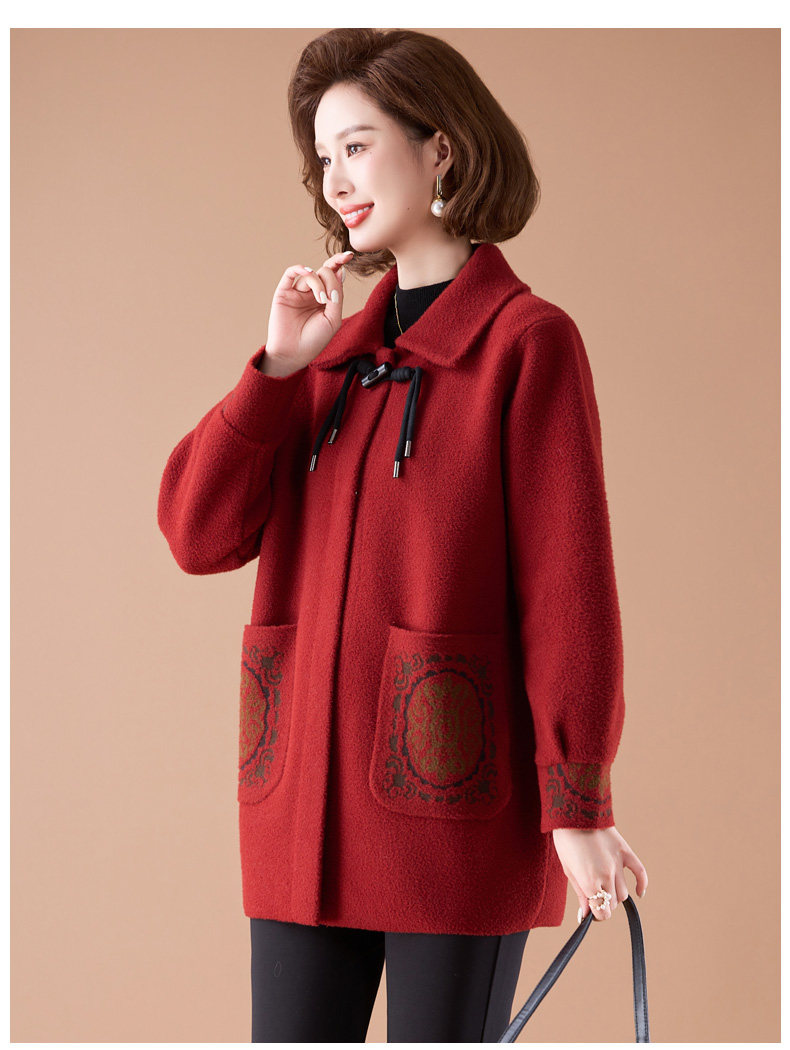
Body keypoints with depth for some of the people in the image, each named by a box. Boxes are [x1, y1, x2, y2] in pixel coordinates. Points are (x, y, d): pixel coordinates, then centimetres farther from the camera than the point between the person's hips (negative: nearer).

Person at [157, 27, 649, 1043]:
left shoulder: (528, 342, -4)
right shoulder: (334, 353, 14)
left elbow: (567, 582, -8)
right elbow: (199, 533, 5)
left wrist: (578, 805, -11)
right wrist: (280, 366, -4)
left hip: (455, 803, -5)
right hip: (306, 803, 6)